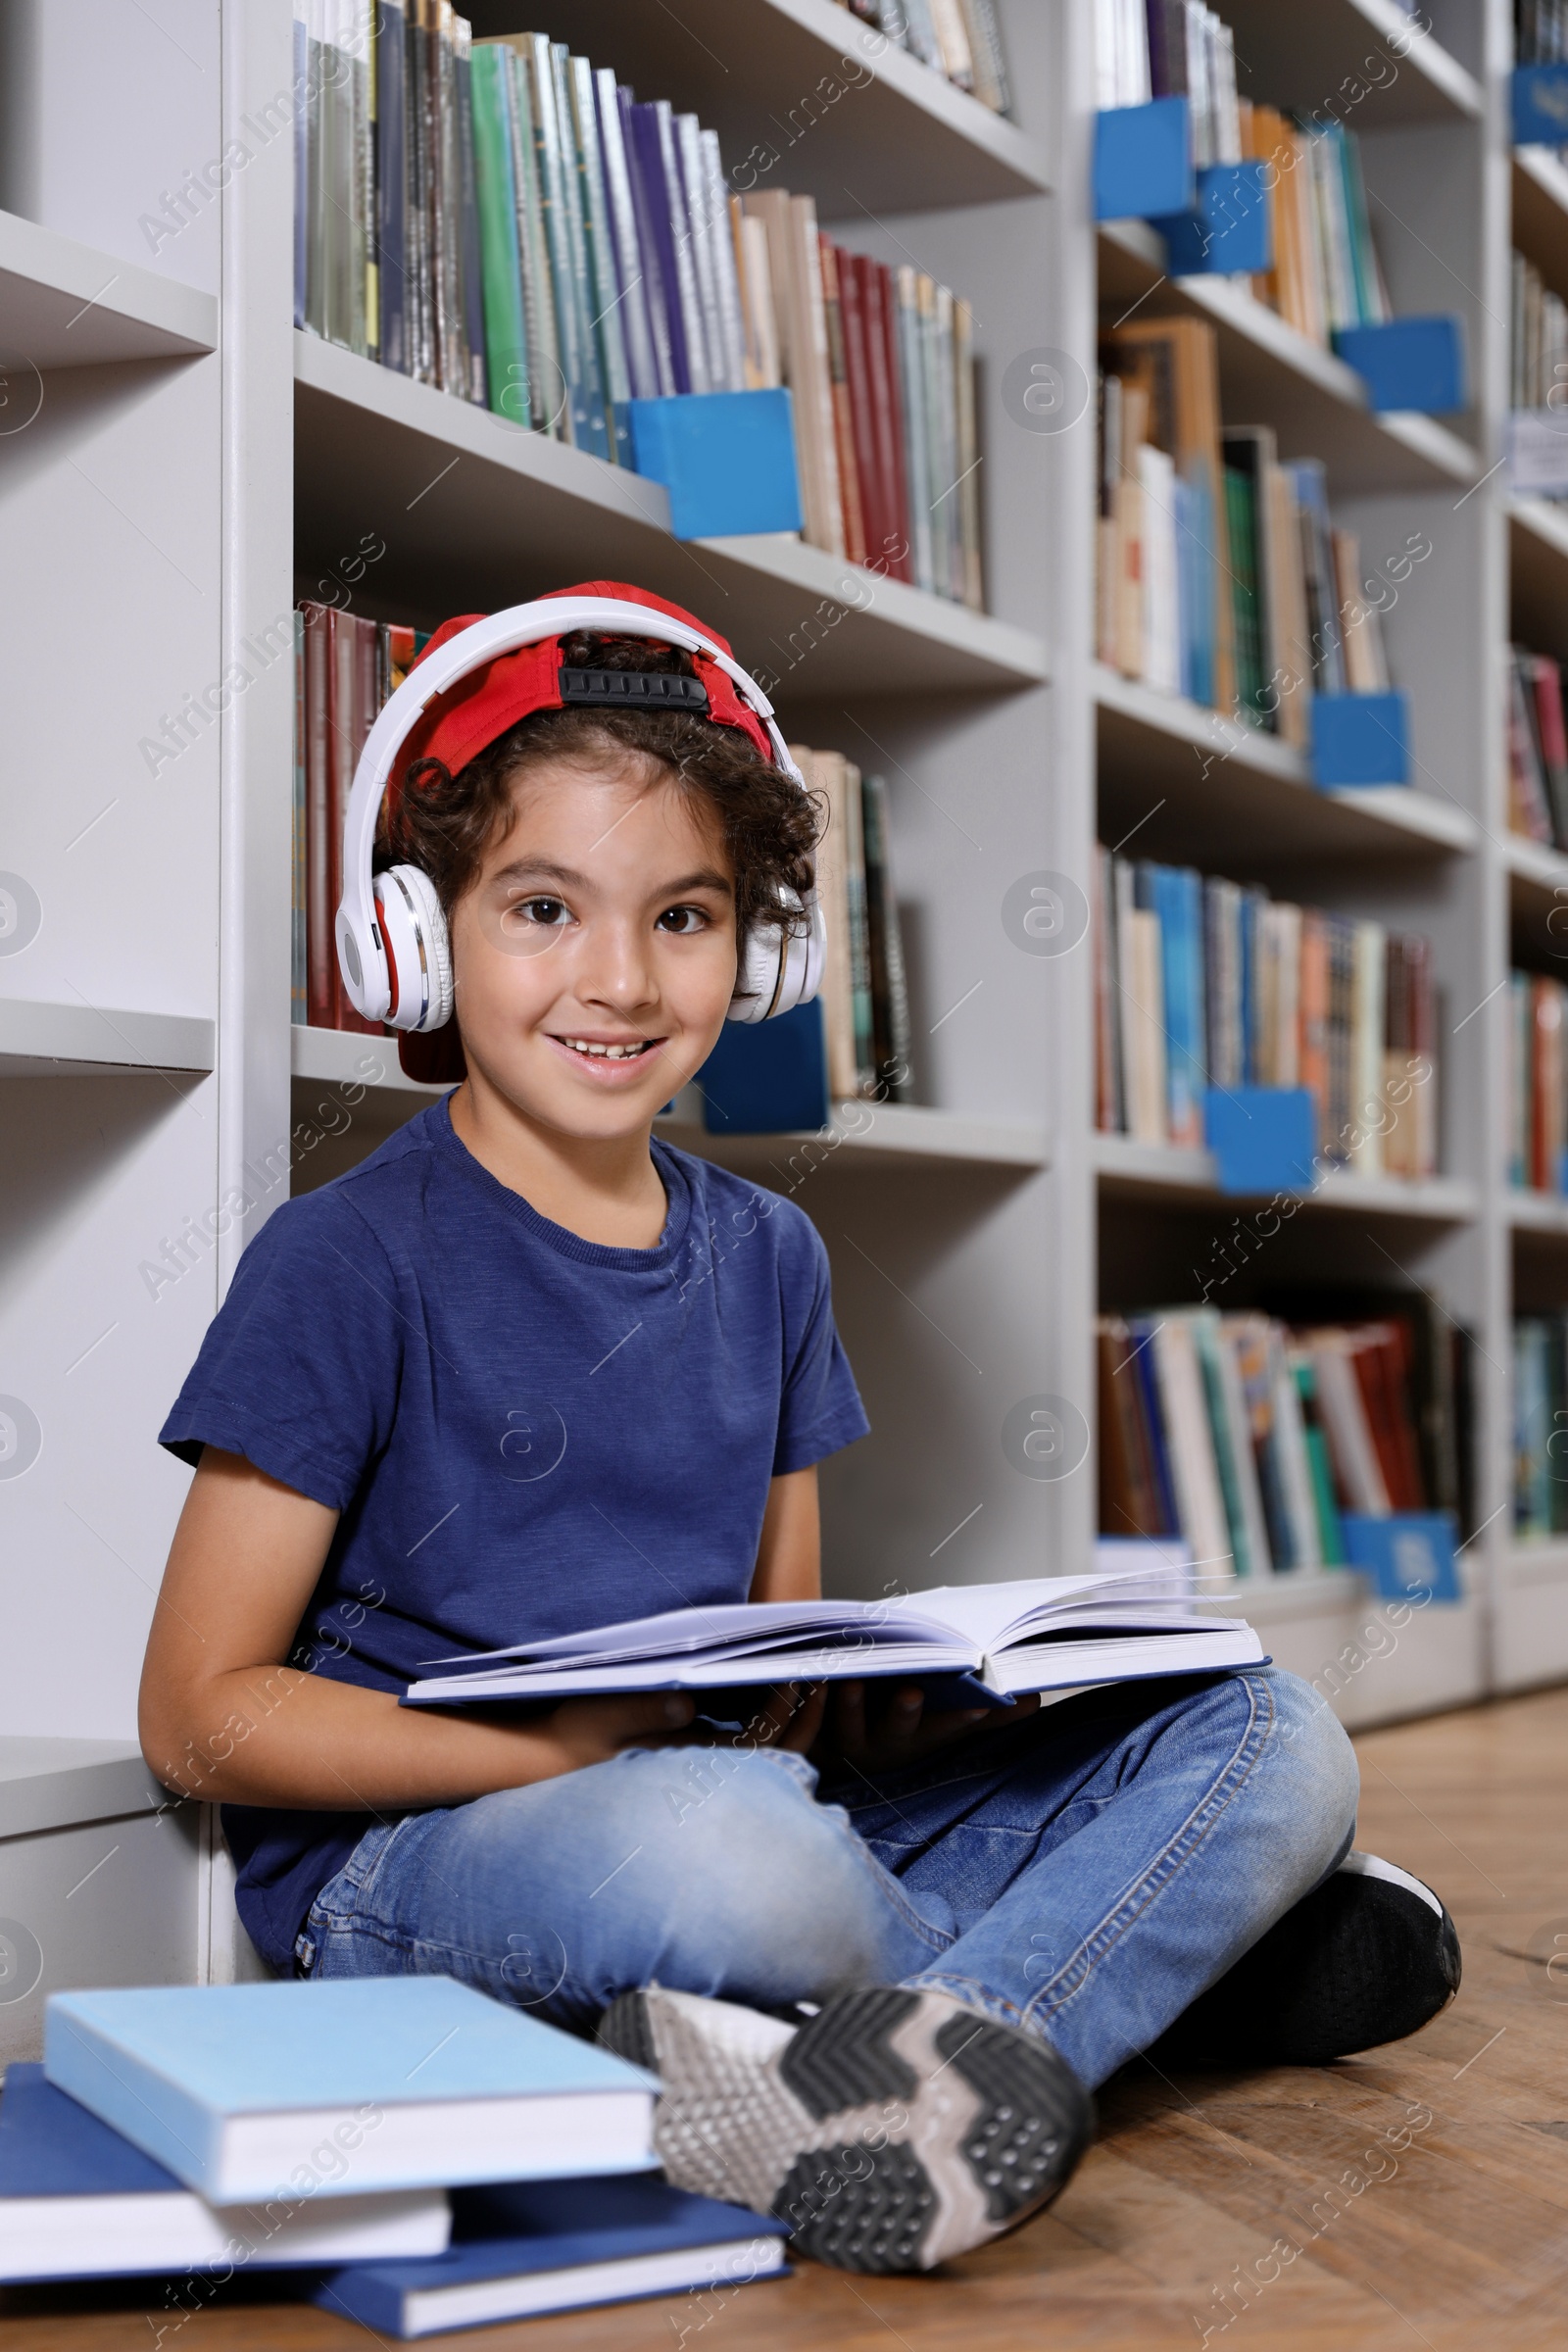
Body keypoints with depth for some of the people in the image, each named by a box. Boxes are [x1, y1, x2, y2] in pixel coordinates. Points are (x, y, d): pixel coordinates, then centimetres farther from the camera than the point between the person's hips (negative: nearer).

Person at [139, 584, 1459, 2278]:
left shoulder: (764, 1255, 13)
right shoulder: (348, 1262, -6)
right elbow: (202, 1716, -7)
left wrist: (859, 1703, -6)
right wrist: (564, 1743, -20)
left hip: (746, 1797, 6)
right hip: (404, 1860, -6)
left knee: (1271, 1742, -9)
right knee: (721, 1834, -41)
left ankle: (927, 2052, -32)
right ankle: (1167, 1952, -13)